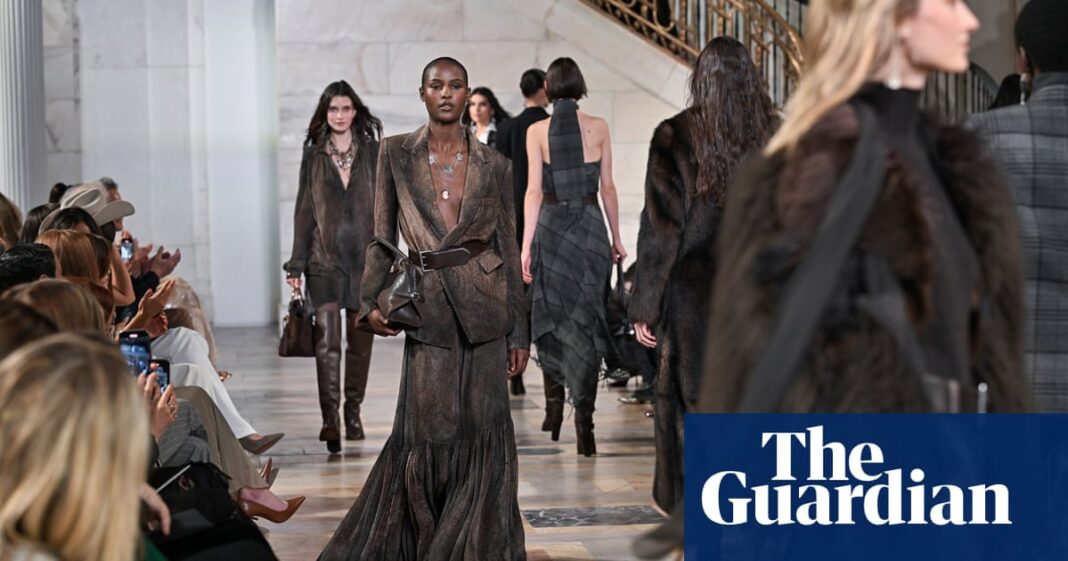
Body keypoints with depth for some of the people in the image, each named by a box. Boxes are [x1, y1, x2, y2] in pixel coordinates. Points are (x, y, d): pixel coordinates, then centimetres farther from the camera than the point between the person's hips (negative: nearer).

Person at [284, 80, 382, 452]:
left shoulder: (372, 152, 6)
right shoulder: (313, 156, 8)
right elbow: (303, 212, 8)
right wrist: (296, 266, 5)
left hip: (366, 257, 1)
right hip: (325, 258, -1)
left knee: (360, 340, 7)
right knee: (327, 340, -12)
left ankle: (353, 411, 21)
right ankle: (330, 420, -16)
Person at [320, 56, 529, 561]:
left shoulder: (492, 164, 5)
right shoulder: (396, 154, 4)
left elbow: (508, 247, 7)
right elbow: (383, 237, 5)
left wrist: (519, 331, 5)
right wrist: (371, 301, -8)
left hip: (482, 303, 1)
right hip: (427, 306, -1)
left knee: (483, 429, 0)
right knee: (427, 430, -1)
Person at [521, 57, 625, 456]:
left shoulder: (537, 131, -1)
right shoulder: (598, 127, 1)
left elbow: (534, 191, -4)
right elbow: (607, 187, 4)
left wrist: (527, 245, -2)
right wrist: (616, 238, 12)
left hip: (550, 227, 0)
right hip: (590, 227, 0)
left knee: (551, 318, 14)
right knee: (587, 322, 1)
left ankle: (554, 409, 18)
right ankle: (583, 420, -8)